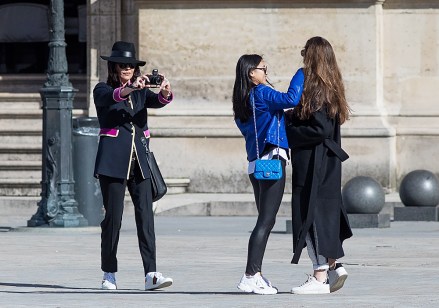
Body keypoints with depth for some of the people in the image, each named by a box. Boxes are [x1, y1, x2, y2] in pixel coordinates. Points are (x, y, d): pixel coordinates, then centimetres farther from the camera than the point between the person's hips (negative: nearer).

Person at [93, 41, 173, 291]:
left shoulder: (142, 92, 14)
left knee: (146, 216, -6)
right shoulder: (103, 90, 3)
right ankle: (109, 273, 10)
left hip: (139, 158, 3)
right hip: (113, 159, -3)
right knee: (113, 217, -1)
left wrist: (165, 93, -30)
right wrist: (130, 88, -40)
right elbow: (109, 98, -21)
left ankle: (151, 273, -13)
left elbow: (157, 101, -7)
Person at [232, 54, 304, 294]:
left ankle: (255, 275, 14)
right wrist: (300, 74, -12)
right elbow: (290, 99, -25)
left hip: (255, 164, 9)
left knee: (265, 221, 15)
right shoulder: (261, 93, -11)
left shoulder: (242, 102, 15)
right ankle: (250, 277, -15)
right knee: (266, 221, -10)